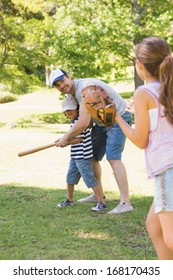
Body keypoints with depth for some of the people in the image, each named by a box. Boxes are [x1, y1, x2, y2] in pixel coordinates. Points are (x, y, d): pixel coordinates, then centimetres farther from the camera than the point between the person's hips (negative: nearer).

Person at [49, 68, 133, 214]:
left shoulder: (84, 88, -27)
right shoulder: (72, 92, 5)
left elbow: (84, 122, -31)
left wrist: (66, 137, -17)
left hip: (118, 118, -10)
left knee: (113, 158, -22)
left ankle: (125, 203, -27)